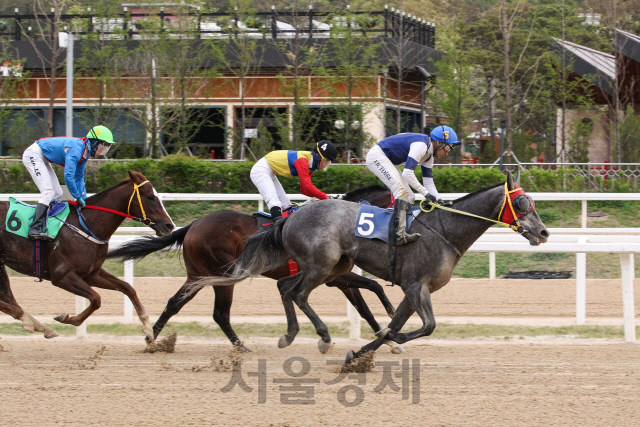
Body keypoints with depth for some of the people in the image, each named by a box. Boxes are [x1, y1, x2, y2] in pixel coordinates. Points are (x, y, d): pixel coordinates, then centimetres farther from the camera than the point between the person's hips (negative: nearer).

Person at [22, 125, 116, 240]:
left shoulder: (85, 152, 4)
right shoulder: (76, 149, -28)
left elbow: (79, 177, 15)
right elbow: (68, 176, -32)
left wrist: (83, 196, 4)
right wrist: (78, 197, -22)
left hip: (43, 159, 11)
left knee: (57, 194, 10)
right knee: (48, 191, -20)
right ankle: (35, 229, -27)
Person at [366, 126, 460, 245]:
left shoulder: (428, 155, 8)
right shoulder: (420, 145, -24)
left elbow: (428, 181, 12)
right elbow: (407, 174, -30)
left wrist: (439, 200, -1)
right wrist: (425, 192, -26)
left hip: (387, 161, 11)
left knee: (409, 199, 6)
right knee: (401, 190, -24)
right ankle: (400, 234, -32)